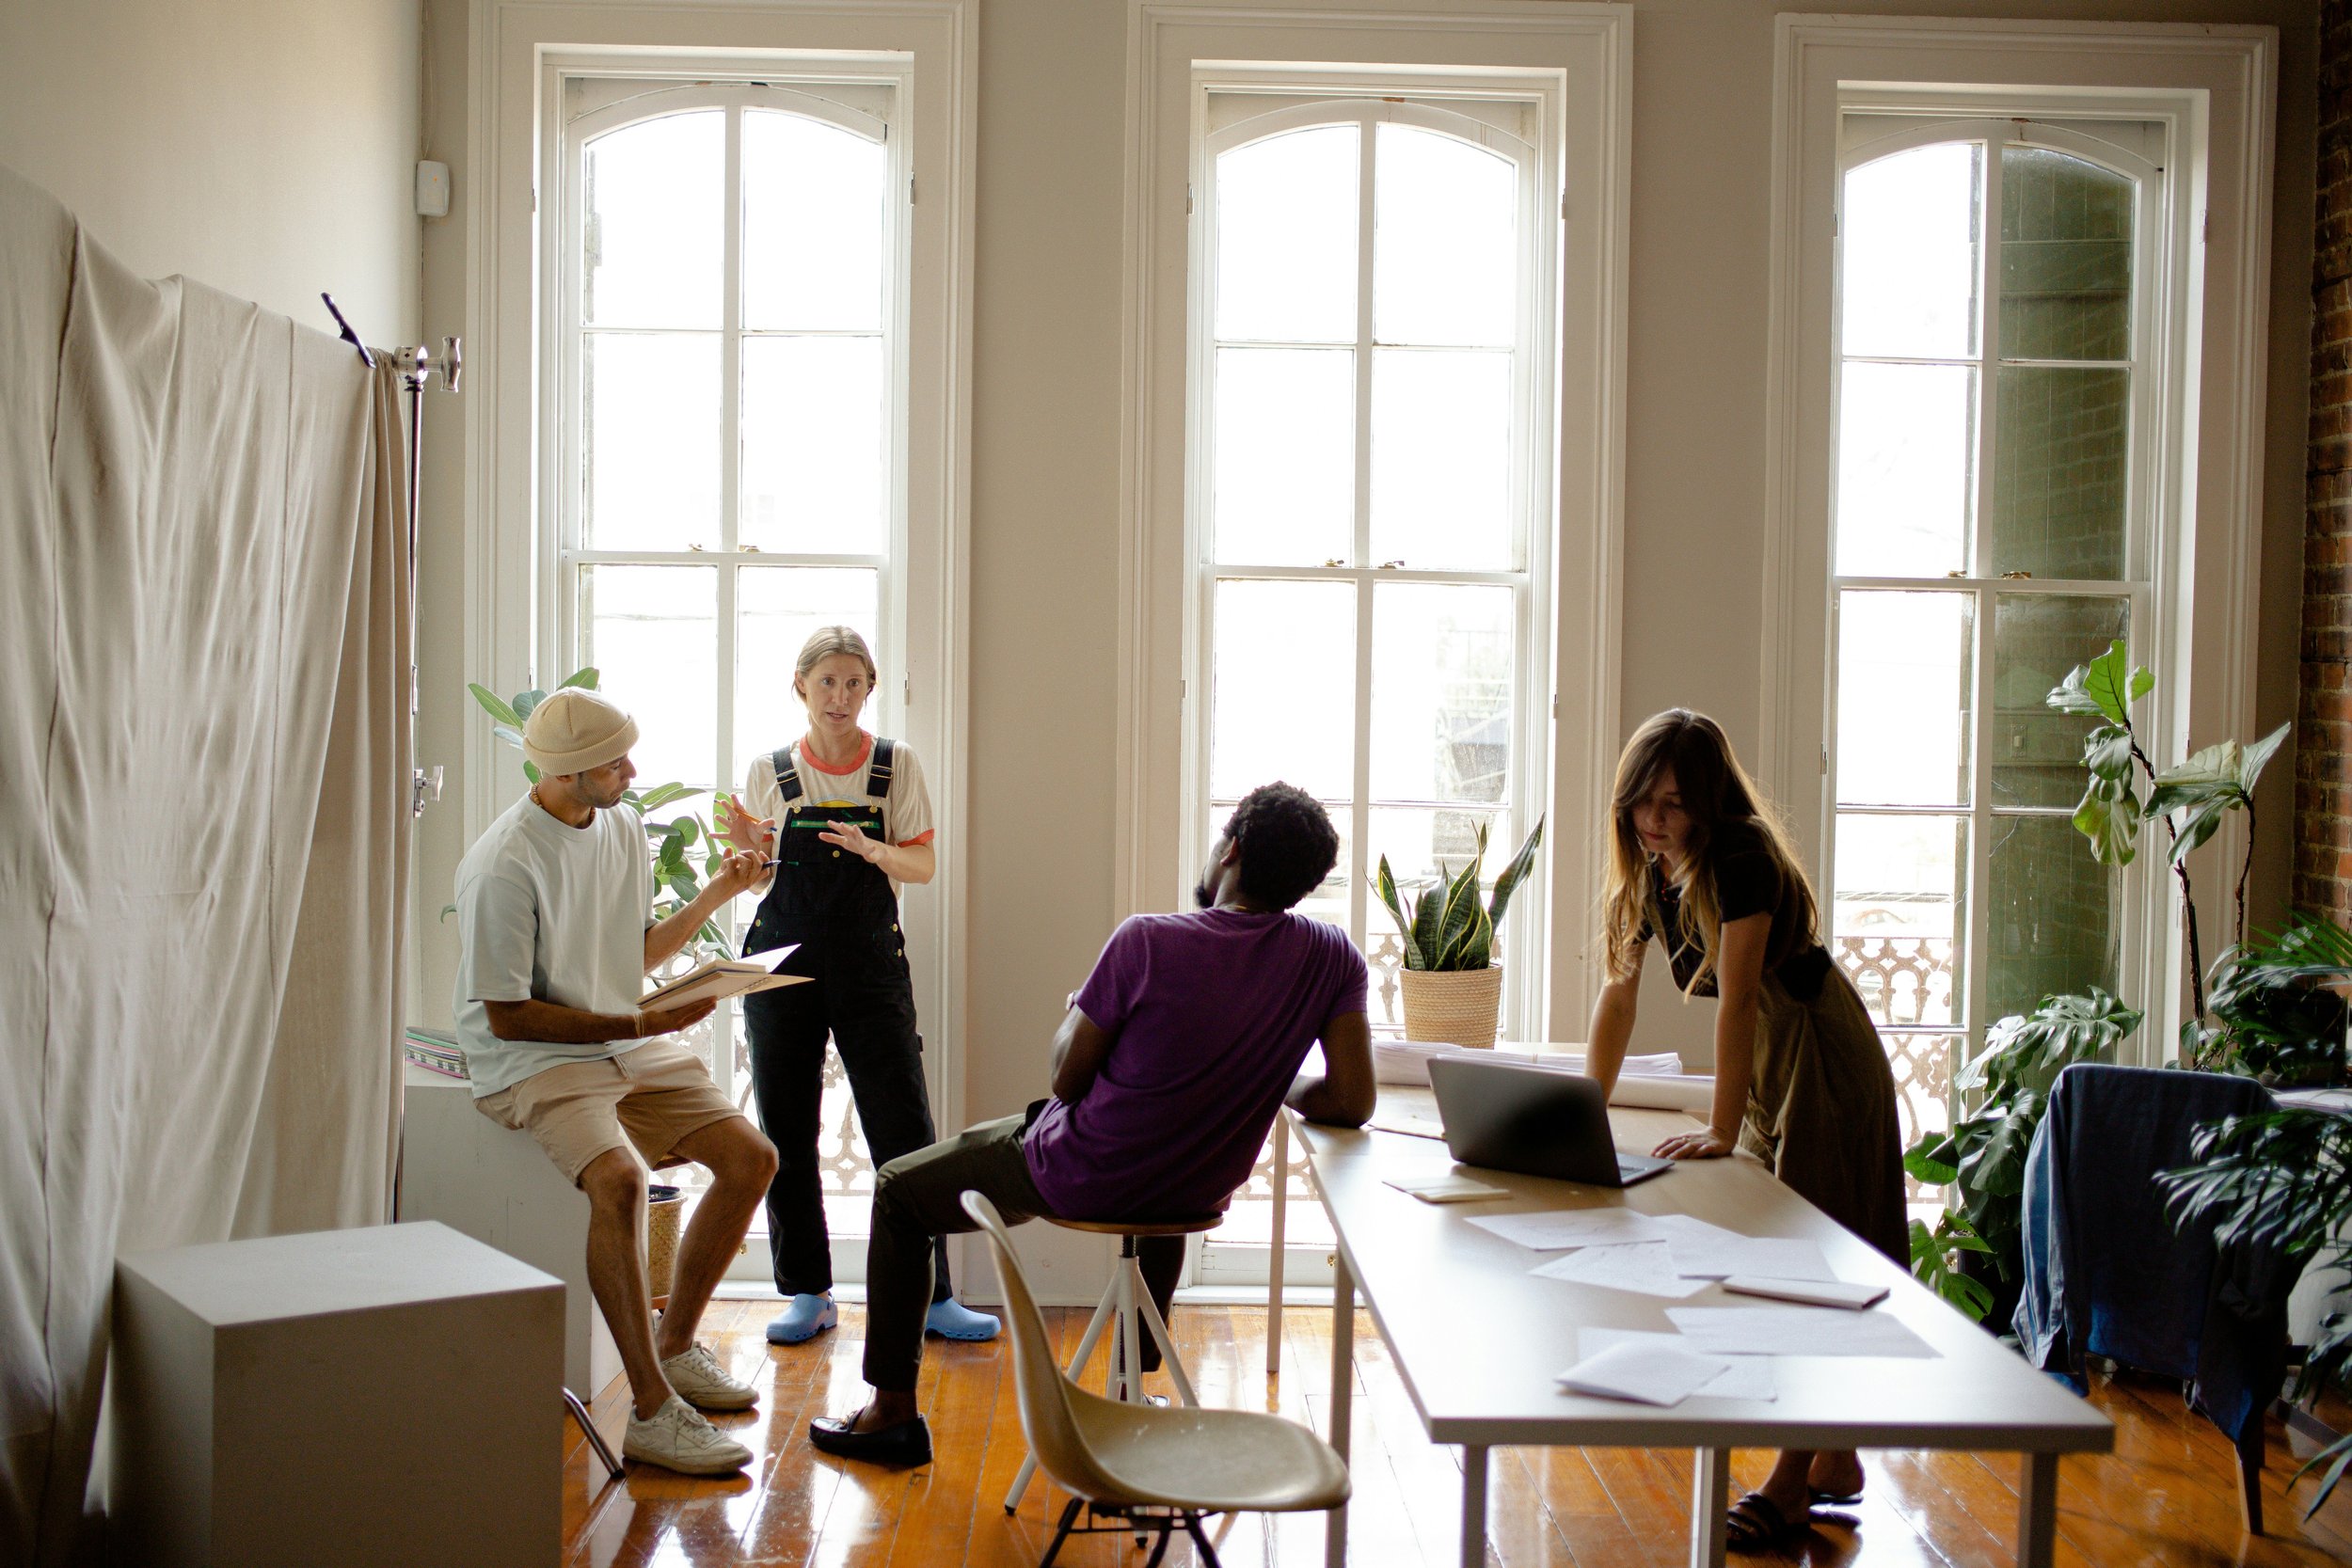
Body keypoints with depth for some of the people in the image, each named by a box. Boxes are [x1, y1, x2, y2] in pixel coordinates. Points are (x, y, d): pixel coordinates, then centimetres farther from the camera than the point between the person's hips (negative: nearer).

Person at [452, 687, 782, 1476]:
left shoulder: (623, 827, 7)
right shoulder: (504, 865, -19)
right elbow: (507, 1017, -18)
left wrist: (714, 895, 6)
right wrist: (637, 1025, -20)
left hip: (632, 1046, 8)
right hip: (534, 1061, -8)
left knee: (752, 1156, -4)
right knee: (618, 1178, -33)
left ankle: (675, 1344, 14)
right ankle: (651, 1410, -26)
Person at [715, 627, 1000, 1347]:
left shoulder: (898, 764, 4)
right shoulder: (770, 771, 7)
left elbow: (924, 864, 2)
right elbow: (760, 877, 13)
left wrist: (870, 849, -17)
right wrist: (745, 848, -9)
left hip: (871, 961, -1)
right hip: (784, 957, 2)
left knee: (904, 1128, -4)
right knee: (786, 1133, 4)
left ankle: (930, 1295, 4)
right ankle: (805, 1293, 16)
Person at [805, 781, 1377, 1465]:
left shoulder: (1146, 941, -24)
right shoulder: (1333, 958, -13)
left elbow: (1067, 1078, -14)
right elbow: (1352, 1102, -13)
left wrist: (1073, 1016, 7)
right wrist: (1264, 1086, 5)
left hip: (1082, 1178, -4)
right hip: (1202, 1190, 5)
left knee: (899, 1191, 19)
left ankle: (893, 1410, 23)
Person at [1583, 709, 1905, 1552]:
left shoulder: (1741, 859, -26)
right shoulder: (1646, 870, -1)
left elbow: (1737, 999, -28)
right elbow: (1620, 991, 3)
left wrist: (1722, 1132, -28)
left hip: (1823, 1059, -8)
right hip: (1764, 1060, 9)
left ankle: (1795, 1481, 4)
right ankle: (1836, 1463, 25)